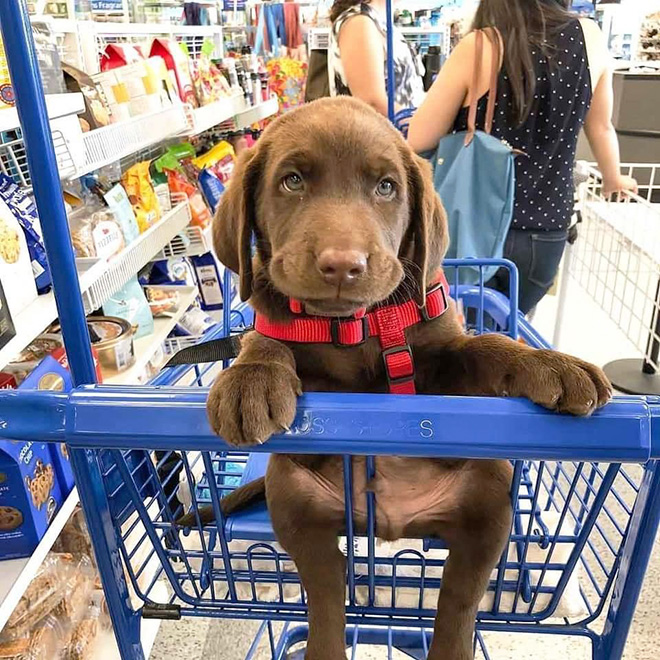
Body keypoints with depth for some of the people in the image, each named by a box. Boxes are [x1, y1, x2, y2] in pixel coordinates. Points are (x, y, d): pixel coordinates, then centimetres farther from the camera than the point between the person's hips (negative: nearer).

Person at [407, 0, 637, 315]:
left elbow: (418, 141, -9)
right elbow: (601, 126, 13)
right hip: (545, 235, 4)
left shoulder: (480, 48, -12)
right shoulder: (589, 37, 0)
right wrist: (613, 178, 32)